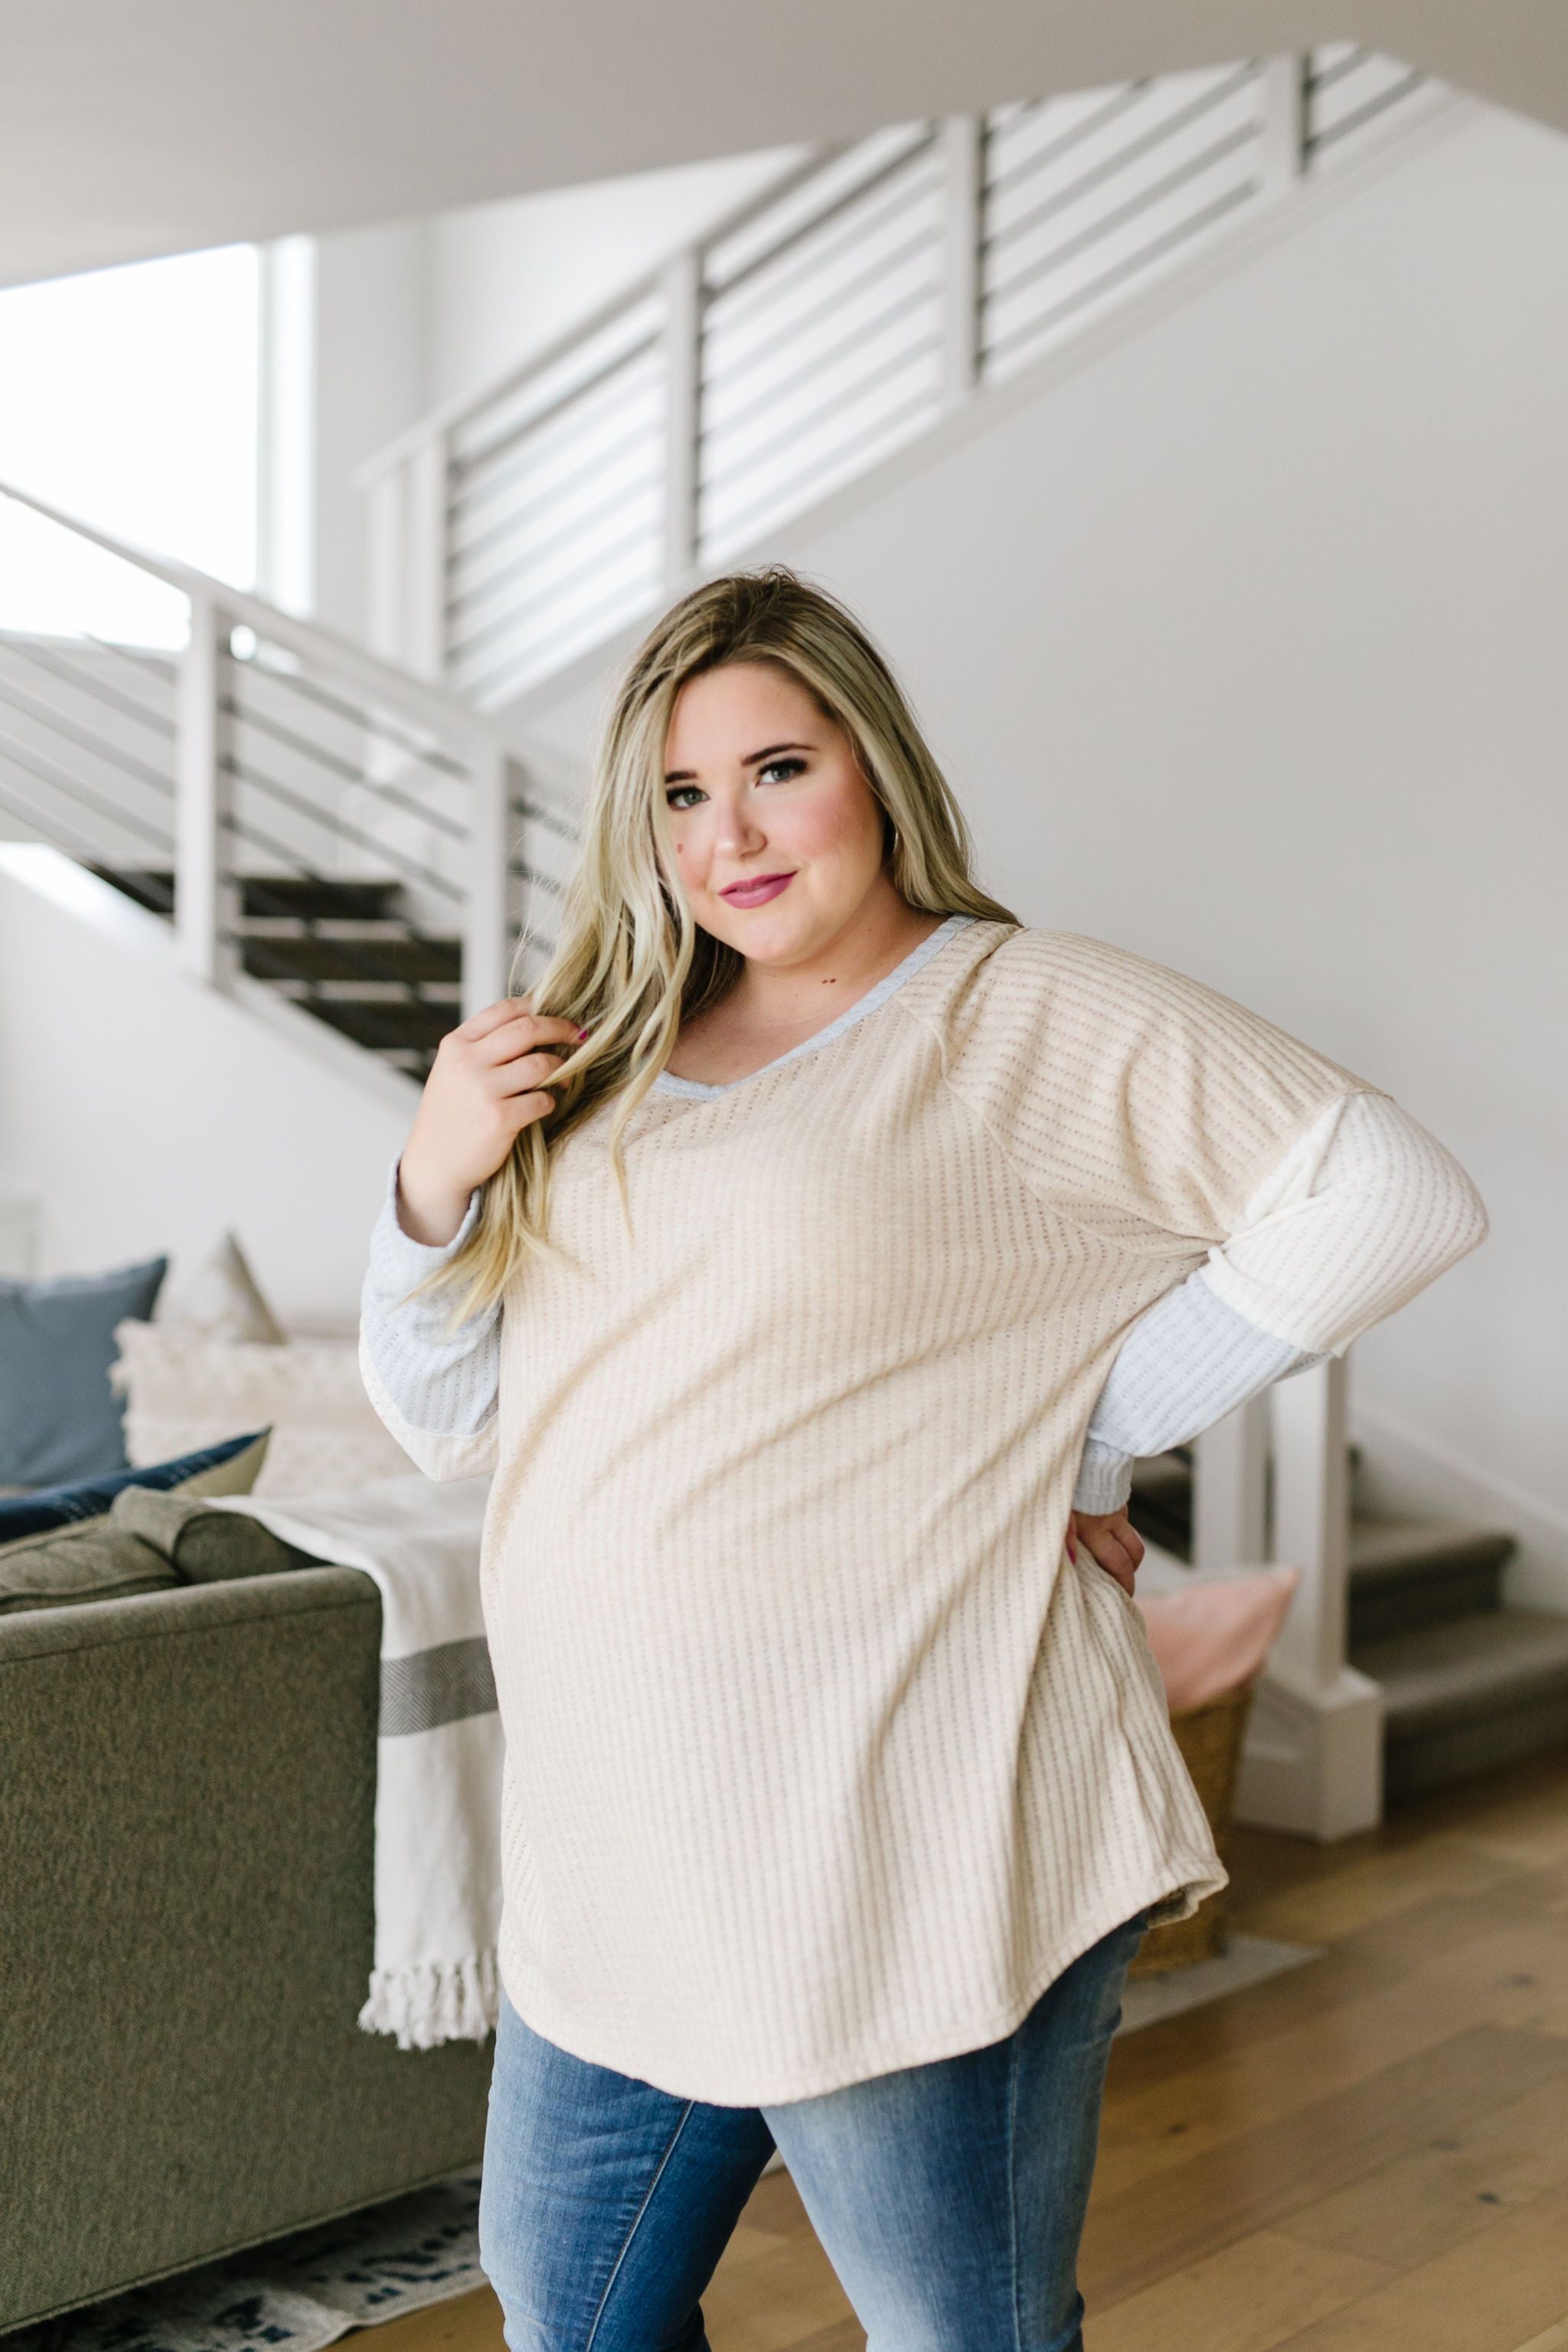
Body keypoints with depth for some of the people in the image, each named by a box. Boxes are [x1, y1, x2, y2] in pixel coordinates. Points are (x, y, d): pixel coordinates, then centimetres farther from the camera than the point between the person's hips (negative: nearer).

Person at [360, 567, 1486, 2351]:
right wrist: (434, 1188, -5)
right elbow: (453, 1425, 14)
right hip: (616, 1861, 7)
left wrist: (1091, 1433, -12)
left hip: (913, 1866, -6)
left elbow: (1395, 1197, -15)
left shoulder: (1036, 1021, -7)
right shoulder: (608, 1062, 12)